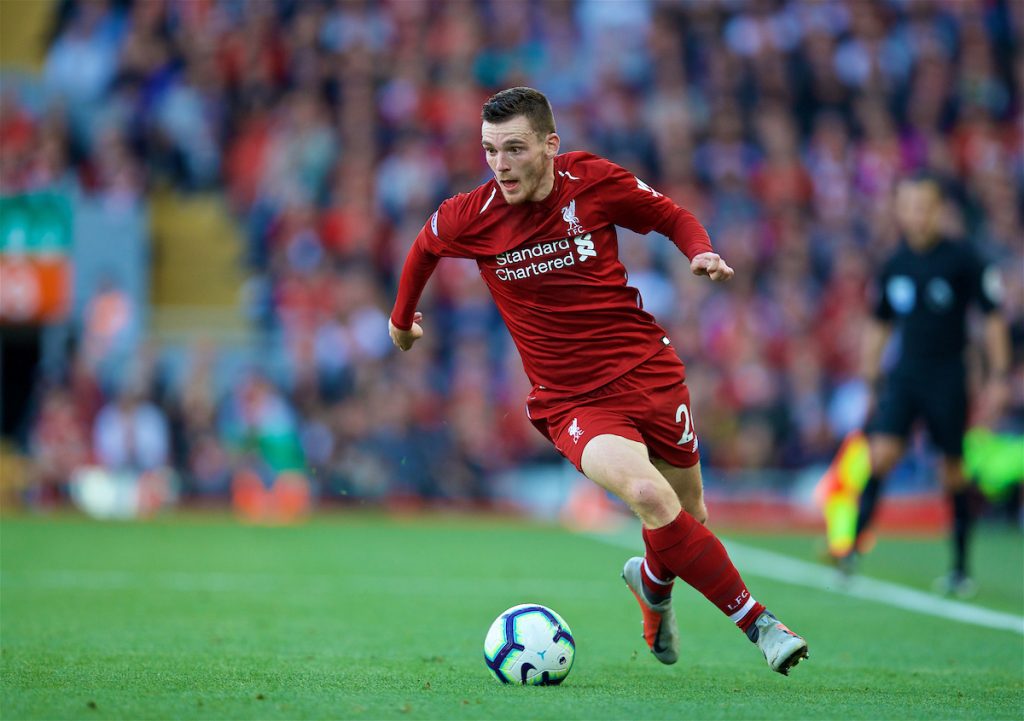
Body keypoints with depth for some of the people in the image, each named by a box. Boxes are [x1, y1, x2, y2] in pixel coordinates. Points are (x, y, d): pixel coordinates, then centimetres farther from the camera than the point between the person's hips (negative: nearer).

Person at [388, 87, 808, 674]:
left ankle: (653, 582, 50)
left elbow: (672, 216, 8)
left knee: (686, 515, 12)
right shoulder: (470, 217, -8)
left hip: (649, 371, 2)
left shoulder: (594, 181, -8)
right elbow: (425, 248, 15)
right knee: (648, 494, -28)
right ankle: (757, 622, -17)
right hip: (572, 401, -2)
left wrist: (701, 251, -12)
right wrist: (403, 319, 29)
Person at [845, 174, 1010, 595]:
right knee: (882, 453, -15)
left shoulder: (962, 260, -7)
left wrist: (999, 378, -6)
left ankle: (961, 568, 12)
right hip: (904, 373, 3)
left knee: (953, 470, 2)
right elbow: (879, 325, 17)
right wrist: (870, 381, 16)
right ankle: (854, 543, -12)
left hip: (948, 375, -3)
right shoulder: (894, 266, 5)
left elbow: (993, 318, -2)